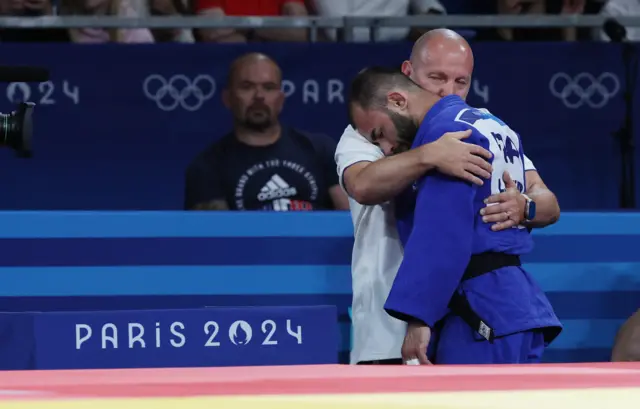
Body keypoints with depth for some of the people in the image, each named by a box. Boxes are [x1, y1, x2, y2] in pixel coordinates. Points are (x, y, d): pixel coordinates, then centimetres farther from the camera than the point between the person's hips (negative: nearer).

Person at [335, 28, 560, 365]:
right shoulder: (367, 132, 2)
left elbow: (548, 205, -1)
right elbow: (364, 185, -22)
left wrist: (524, 207, -27)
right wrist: (429, 156, -39)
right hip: (390, 335, -3)